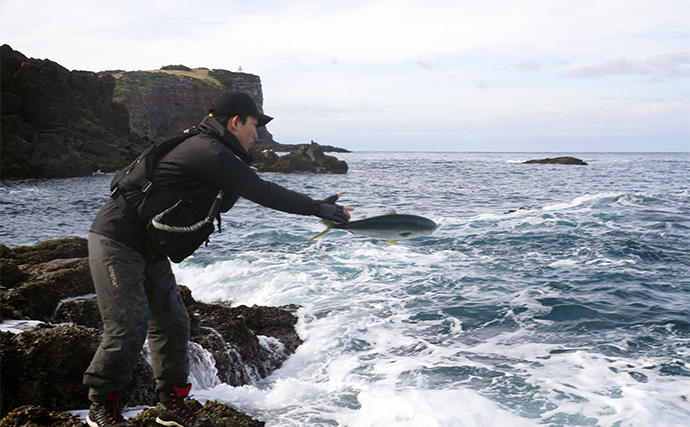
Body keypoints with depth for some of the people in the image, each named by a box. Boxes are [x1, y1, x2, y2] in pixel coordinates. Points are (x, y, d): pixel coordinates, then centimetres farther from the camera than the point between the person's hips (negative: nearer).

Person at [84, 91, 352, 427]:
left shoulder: (209, 150, 13)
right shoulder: (209, 152, -20)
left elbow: (222, 203, 19)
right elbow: (262, 192, -21)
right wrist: (318, 208, -15)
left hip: (148, 248, 11)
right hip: (117, 239, -11)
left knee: (172, 323, 9)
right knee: (129, 328, -9)